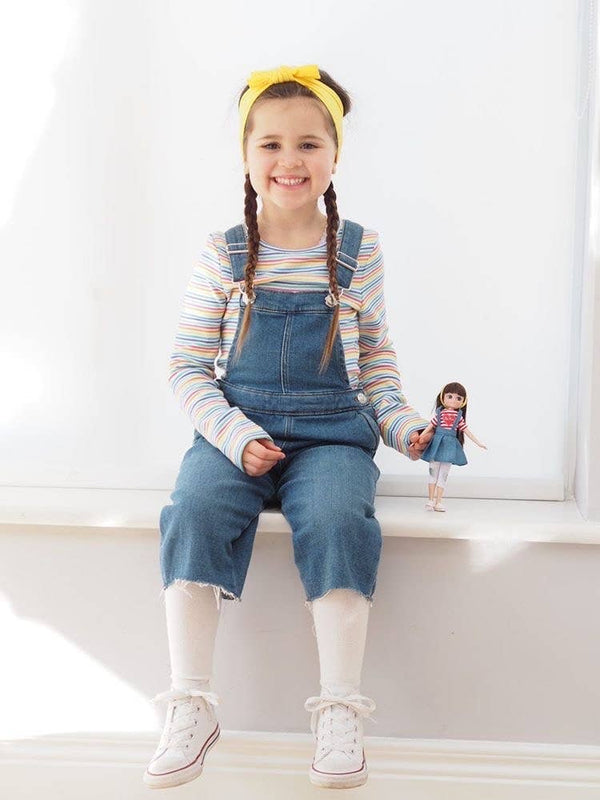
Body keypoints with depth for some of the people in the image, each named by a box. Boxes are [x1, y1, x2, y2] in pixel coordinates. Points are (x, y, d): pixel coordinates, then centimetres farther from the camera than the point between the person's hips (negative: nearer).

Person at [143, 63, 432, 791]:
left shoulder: (359, 250, 6)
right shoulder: (224, 255, 3)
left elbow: (376, 358, 15)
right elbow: (188, 365, 4)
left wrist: (402, 425, -1)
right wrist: (234, 436, -11)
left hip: (331, 434, 0)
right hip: (236, 430, 0)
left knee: (336, 520, -31)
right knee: (195, 510, -29)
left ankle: (339, 716, -19)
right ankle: (192, 708, -19)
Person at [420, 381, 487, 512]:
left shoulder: (458, 417, 7)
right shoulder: (439, 413, 4)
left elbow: (466, 431, 11)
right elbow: (429, 428, 3)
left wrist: (478, 443, 10)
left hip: (449, 445, 1)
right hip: (437, 443, -1)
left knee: (443, 474, 3)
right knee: (433, 472, 3)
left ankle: (438, 502, 7)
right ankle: (431, 500, 10)